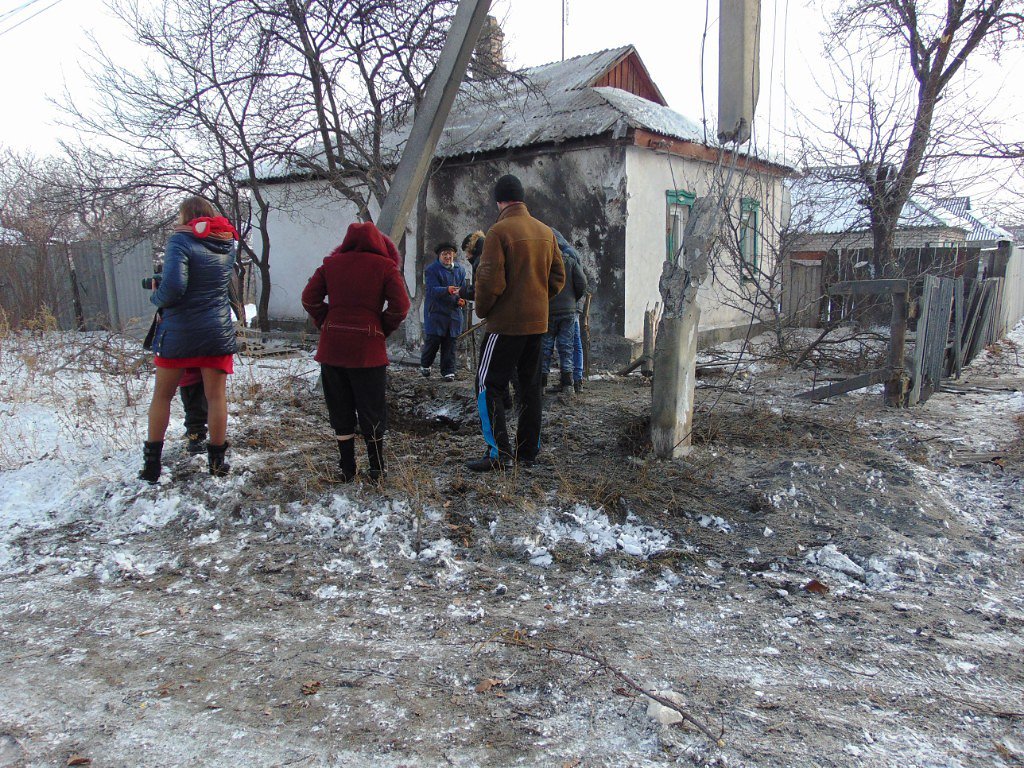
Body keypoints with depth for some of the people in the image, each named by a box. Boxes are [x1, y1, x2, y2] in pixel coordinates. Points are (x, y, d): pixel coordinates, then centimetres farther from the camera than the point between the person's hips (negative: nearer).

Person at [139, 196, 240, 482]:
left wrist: (156, 298, -3)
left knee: (162, 395, 12)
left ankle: (151, 463, 17)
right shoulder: (226, 244, 6)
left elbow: (173, 287, -23)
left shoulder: (181, 240, -11)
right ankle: (216, 461, 15)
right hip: (218, 331, 3)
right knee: (216, 396, 8)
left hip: (179, 332, -3)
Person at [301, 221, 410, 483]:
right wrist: (383, 330, 3)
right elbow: (400, 306, -9)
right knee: (372, 411, 8)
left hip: (332, 347, 3)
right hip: (368, 348, -3)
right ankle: (376, 469, 15)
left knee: (340, 410, 13)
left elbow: (309, 298, 4)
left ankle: (346, 469, 19)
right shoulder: (384, 266, -2)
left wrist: (326, 324, 9)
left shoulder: (331, 263, 7)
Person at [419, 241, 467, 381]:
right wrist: (447, 290, -37)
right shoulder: (431, 270, -6)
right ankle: (425, 364, 23)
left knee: (450, 343, 4)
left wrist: (462, 299, -7)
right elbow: (433, 290, -18)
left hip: (453, 312, 4)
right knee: (433, 340, -2)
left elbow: (463, 289, 14)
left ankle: (448, 371, 12)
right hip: (435, 312, -4)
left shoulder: (460, 270, 11)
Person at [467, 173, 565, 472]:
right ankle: (528, 450, 21)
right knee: (530, 385, 15)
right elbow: (558, 278, 11)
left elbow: (490, 281, -17)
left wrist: (482, 310, -1)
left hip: (506, 323, -7)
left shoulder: (499, 231, -13)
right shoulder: (546, 232, 9)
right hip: (538, 322, 7)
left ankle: (499, 452, -5)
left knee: (488, 385, 0)